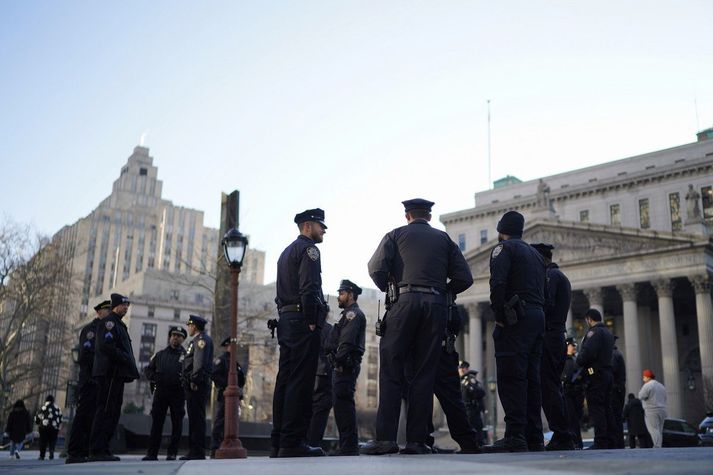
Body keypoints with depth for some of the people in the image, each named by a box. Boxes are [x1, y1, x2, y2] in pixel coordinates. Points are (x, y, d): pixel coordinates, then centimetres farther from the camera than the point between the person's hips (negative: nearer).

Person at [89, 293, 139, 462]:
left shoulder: (118, 324, 26)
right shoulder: (108, 322, -5)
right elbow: (107, 346, -18)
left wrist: (130, 366, 9)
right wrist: (128, 361, -17)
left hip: (116, 374, 10)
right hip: (110, 373, -10)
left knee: (112, 412, 10)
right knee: (106, 411, -11)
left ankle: (102, 450, 13)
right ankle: (97, 451, -11)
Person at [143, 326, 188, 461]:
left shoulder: (186, 355, 6)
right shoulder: (160, 355, 16)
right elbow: (148, 369, 20)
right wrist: (153, 378, 2)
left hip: (178, 394, -2)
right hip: (161, 391, 2)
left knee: (177, 423, 1)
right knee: (156, 422, 0)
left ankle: (172, 453, 7)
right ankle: (152, 452, 3)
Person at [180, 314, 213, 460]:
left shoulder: (202, 339, -6)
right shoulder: (197, 340, 25)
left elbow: (200, 361, -18)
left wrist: (194, 380, -23)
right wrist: (188, 382, 16)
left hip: (198, 384, -10)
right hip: (194, 386, 10)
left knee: (197, 418, -11)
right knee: (194, 418, 10)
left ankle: (198, 452, -11)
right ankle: (194, 451, 13)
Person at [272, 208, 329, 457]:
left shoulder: (286, 252, 25)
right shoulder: (308, 249, -4)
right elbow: (308, 289, -17)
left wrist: (287, 321, 16)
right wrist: (312, 322, -15)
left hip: (286, 322, 9)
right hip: (303, 322, -9)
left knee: (285, 381, 7)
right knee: (301, 382, -10)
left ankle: (279, 442, 8)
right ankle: (292, 443, -11)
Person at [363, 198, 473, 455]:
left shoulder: (396, 235, 13)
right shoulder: (443, 238, 20)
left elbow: (376, 268, -2)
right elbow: (464, 278, 11)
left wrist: (388, 288, 16)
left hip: (405, 302, -2)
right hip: (436, 305, 2)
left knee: (391, 371, -1)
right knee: (424, 373, 4)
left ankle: (385, 438, -9)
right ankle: (416, 440, 1)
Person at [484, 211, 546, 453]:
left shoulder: (504, 248, 1)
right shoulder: (535, 254, 26)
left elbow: (498, 283, -14)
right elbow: (542, 290, 21)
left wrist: (499, 316, -10)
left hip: (516, 318, -8)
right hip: (538, 316, 8)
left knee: (511, 377, -11)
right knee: (531, 378, 8)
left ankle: (515, 437, -17)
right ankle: (534, 438, 8)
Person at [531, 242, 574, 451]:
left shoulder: (549, 274, -7)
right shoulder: (562, 276, 25)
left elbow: (546, 303, -20)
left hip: (548, 338, -10)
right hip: (558, 337, 10)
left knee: (549, 389, -10)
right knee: (555, 389, 12)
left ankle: (561, 437, -11)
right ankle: (564, 438, 14)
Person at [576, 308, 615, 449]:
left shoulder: (594, 332, -10)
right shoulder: (608, 333, 20)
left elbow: (587, 352, -23)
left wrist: (579, 361, -3)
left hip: (595, 375, -9)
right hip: (608, 373, 9)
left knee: (596, 409, -9)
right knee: (607, 408, 11)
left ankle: (601, 442, -12)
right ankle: (610, 440, 12)